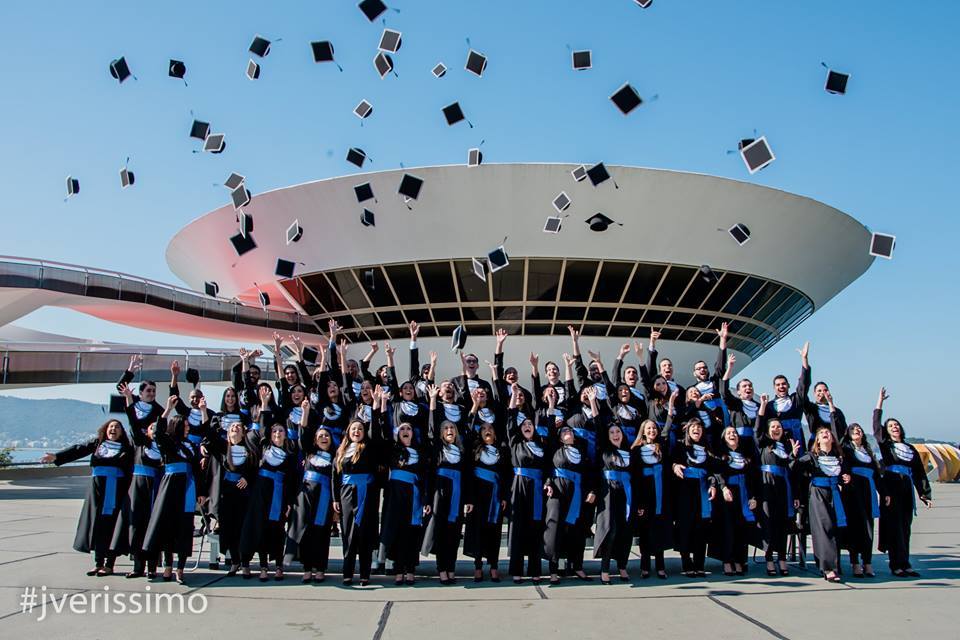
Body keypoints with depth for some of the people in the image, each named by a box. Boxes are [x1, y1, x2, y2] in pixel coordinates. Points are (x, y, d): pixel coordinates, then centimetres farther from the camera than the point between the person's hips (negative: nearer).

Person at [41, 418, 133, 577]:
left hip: (116, 491, -3)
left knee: (111, 526, -3)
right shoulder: (97, 442, 12)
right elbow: (78, 450, 2)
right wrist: (57, 457, -7)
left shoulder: (126, 448, 6)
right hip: (97, 489, 3)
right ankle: (99, 563, 16)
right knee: (96, 524, 5)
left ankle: (109, 565, 6)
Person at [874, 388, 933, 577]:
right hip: (890, 488, -4)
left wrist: (925, 493, 10)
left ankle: (904, 564, 8)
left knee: (905, 527, 4)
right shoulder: (884, 445, 9)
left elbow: (920, 472, 17)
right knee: (894, 526, -6)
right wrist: (880, 402, 1)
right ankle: (899, 565, -7)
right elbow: (876, 426, 0)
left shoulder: (911, 449, 19)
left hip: (907, 489, 4)